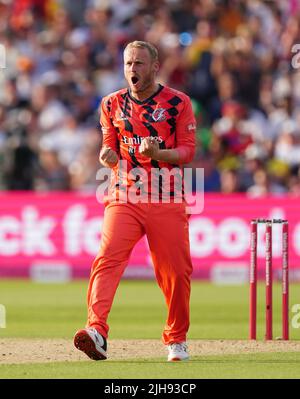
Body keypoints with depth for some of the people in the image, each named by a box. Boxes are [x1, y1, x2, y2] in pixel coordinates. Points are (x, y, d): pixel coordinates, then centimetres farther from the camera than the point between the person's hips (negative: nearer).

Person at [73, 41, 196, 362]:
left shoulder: (178, 103, 3)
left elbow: (188, 150, -1)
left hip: (167, 201, -1)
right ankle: (97, 332, -34)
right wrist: (107, 156, -7)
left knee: (176, 271, 0)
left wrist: (159, 153, -21)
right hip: (124, 197, 1)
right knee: (107, 258, -20)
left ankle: (176, 339, 21)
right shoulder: (113, 104, 12)